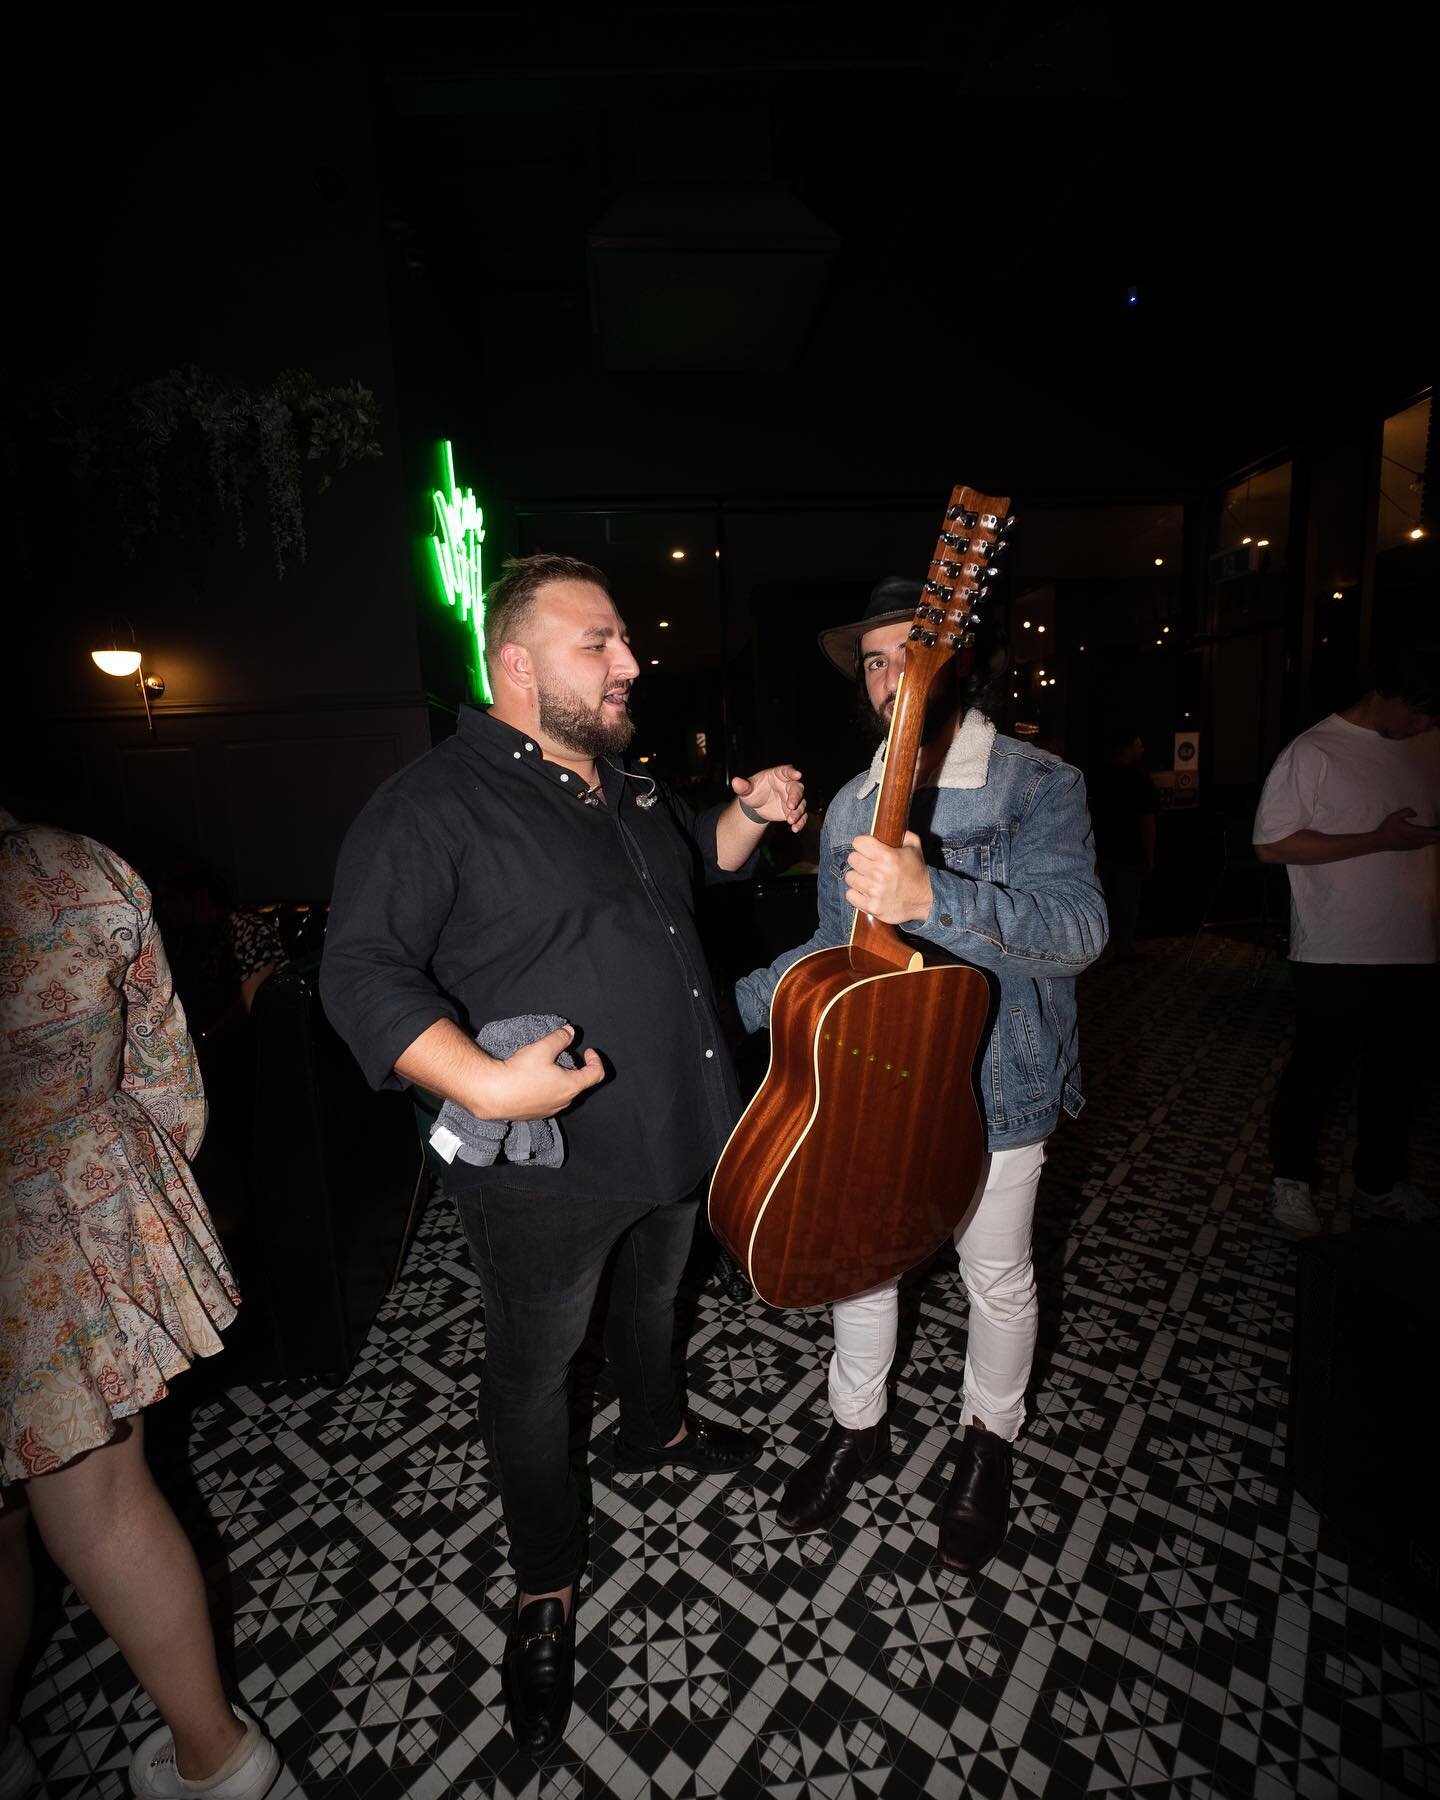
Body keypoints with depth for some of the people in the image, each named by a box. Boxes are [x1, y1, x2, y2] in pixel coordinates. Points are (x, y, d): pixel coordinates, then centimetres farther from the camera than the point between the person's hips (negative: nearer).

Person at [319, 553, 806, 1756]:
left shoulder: (631, 787, 7)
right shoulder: (432, 807, -18)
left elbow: (700, 865, 22)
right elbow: (364, 972, -23)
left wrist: (749, 817, 2)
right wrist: (480, 1081, -36)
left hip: (674, 1135, 8)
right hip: (545, 1168, -7)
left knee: (655, 1296, 30)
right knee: (535, 1369, 15)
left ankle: (655, 1430, 61)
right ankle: (546, 1589, 41)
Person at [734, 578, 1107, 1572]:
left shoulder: (1039, 783, -13)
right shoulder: (852, 806, 3)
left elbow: (1079, 926, -29)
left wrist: (930, 897, -46)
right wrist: (725, 1001, 3)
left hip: (993, 1091, -4)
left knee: (998, 1275, 17)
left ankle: (989, 1443, 46)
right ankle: (858, 1427, 45)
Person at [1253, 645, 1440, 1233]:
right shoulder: (1315, 753, -10)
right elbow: (1271, 844, -17)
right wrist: (1379, 840, -19)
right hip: (1336, 954, -6)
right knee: (1314, 1070, 6)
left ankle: (1381, 1179, 36)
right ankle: (1290, 1180, 23)